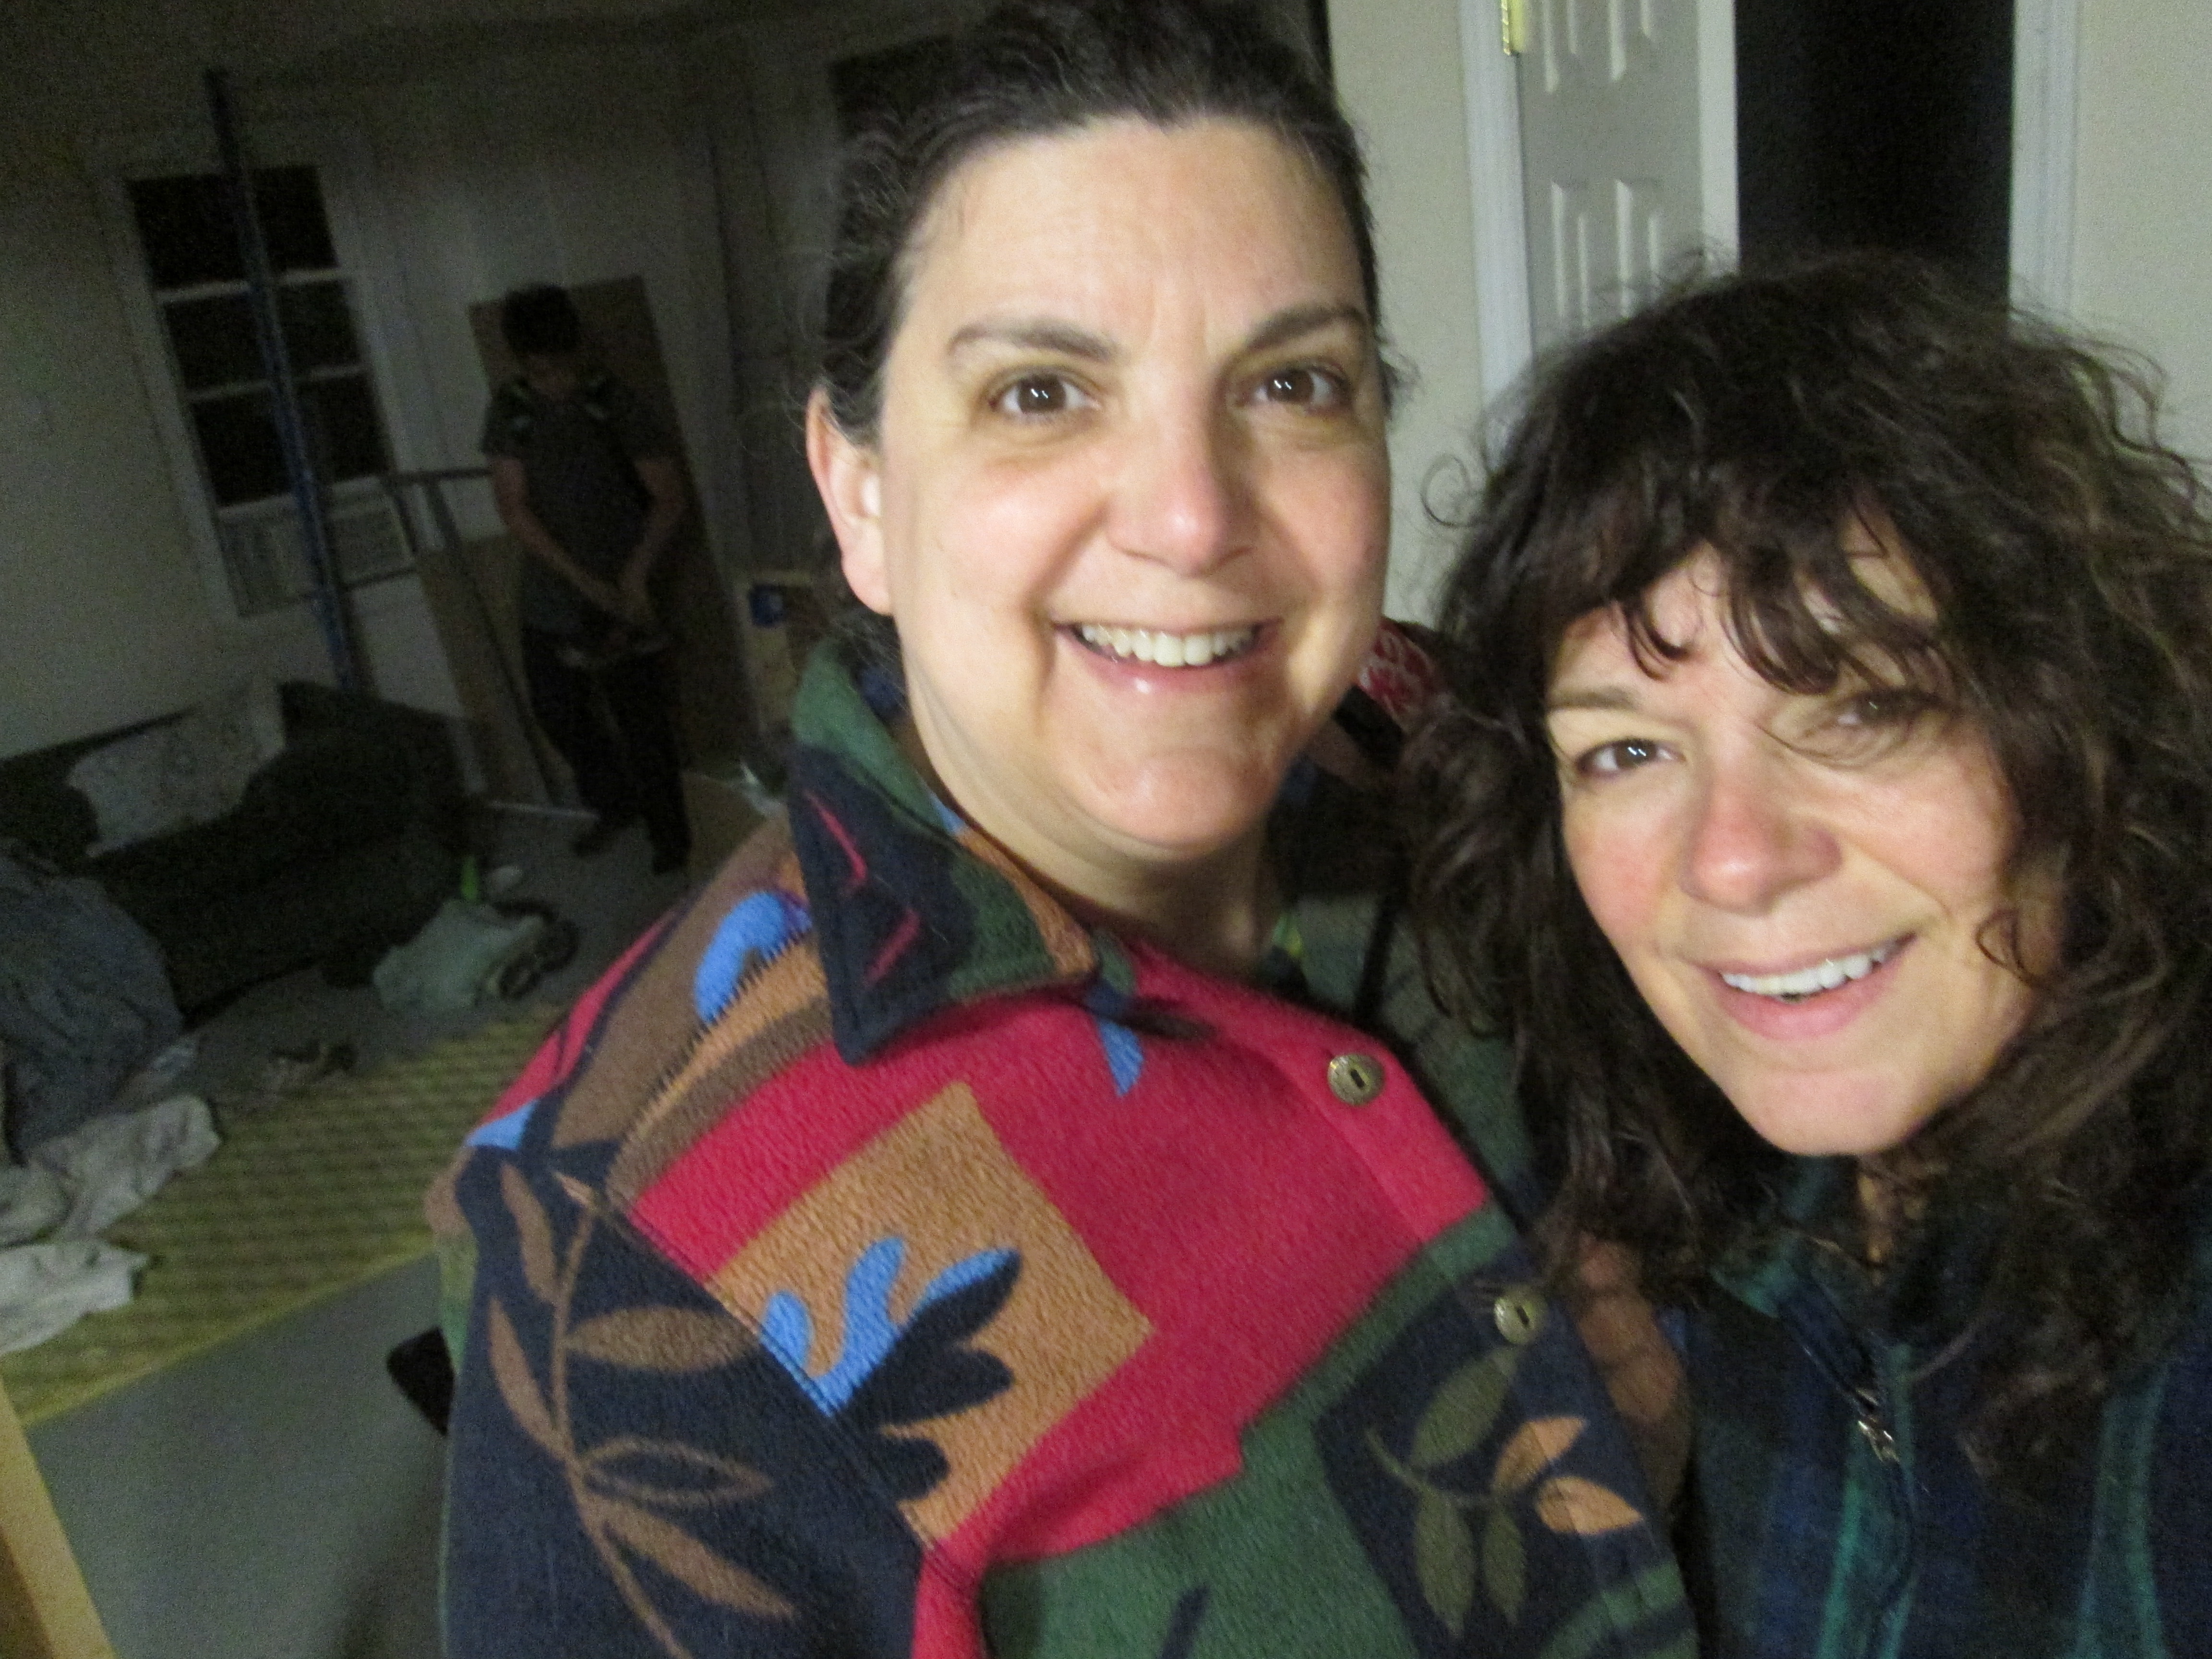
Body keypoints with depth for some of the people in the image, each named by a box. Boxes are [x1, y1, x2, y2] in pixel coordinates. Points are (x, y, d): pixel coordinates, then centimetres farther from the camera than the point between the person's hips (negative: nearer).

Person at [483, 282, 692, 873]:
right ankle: (616, 804, 38)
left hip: (621, 598, -4)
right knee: (557, 712, 15)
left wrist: (635, 576, -21)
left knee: (642, 722, 1)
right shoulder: (510, 410, -2)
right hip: (550, 598, 4)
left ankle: (671, 839, 17)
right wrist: (584, 580, -15)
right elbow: (513, 508, -6)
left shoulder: (616, 404, -10)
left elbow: (669, 497, -9)